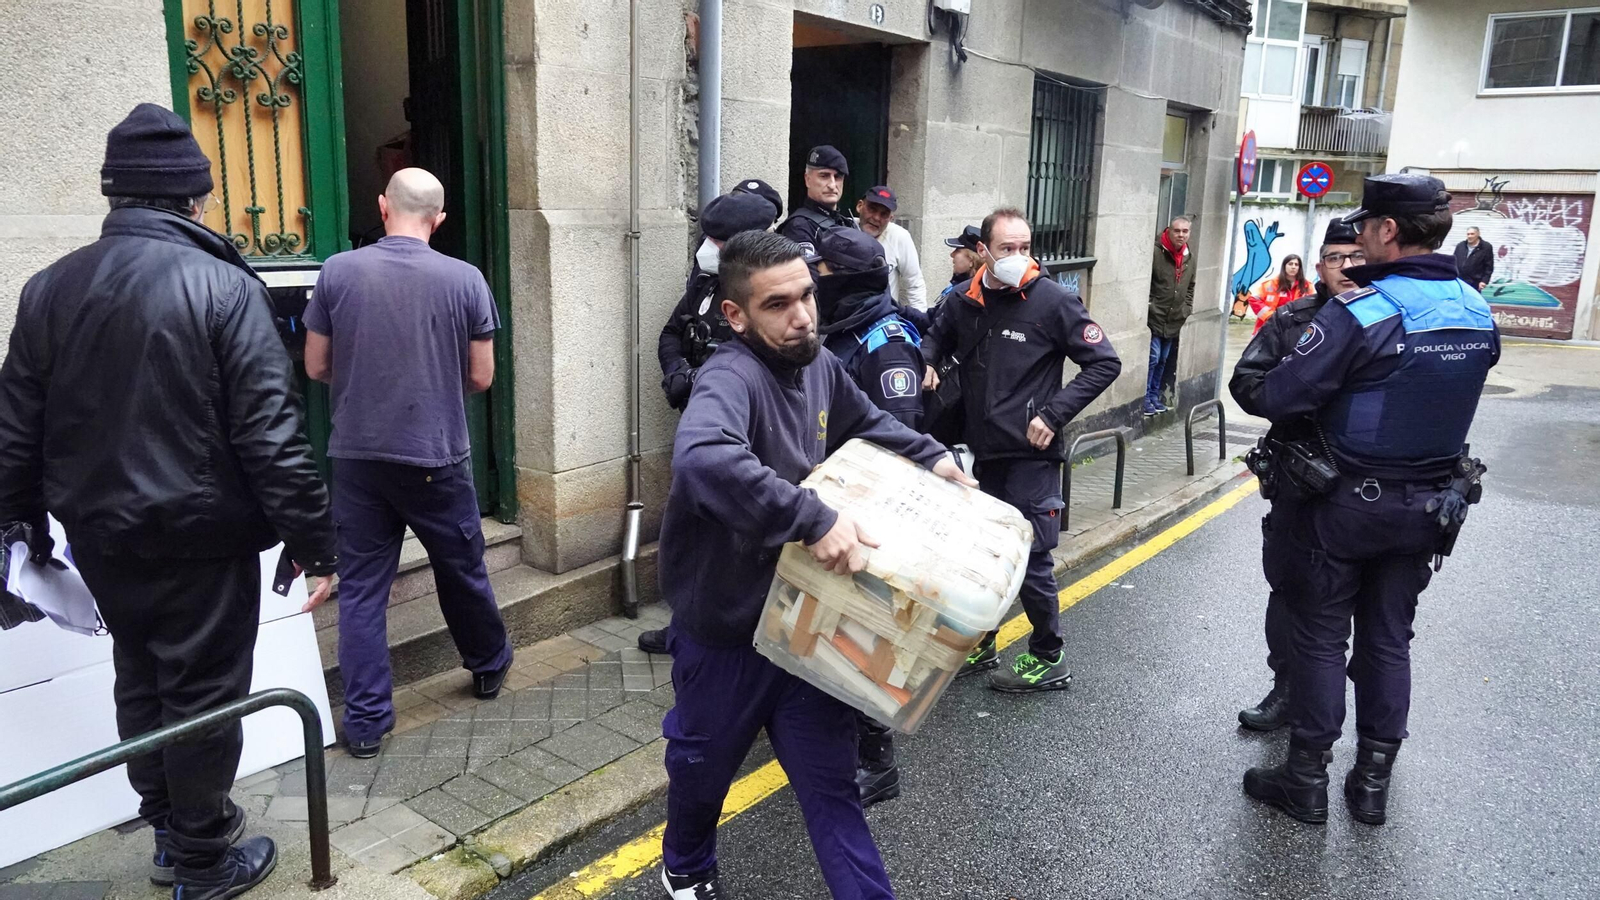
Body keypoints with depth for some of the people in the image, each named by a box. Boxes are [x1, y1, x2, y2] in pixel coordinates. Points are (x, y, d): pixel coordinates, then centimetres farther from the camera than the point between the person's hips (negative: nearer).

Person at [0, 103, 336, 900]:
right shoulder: (224, 287, -16)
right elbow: (271, 435, -19)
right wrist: (312, 540, -13)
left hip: (101, 534, 6)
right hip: (201, 536, -6)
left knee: (141, 683, 21)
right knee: (203, 693, 8)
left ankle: (168, 832, 38)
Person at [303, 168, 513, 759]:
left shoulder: (338, 272, -4)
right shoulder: (465, 279, -7)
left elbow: (316, 367, 3)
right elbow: (481, 377, -3)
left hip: (358, 456, 1)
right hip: (438, 456, 0)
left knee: (361, 587, 8)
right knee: (463, 570, 18)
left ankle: (365, 721, 11)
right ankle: (489, 666, 38)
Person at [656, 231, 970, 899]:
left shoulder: (820, 366, -1)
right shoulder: (730, 378, -27)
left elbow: (867, 424, 22)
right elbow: (703, 459, -50)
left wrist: (931, 456, 10)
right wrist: (814, 520, -49)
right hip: (726, 625, -5)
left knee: (831, 779, 12)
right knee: (703, 763, 22)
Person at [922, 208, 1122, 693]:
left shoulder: (1052, 300, -10)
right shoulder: (965, 301, 4)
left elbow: (1104, 363, -8)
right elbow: (938, 335, 24)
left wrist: (1053, 414, -14)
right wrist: (928, 361, 2)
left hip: (1031, 455, -5)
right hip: (983, 452, 5)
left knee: (1031, 560, 0)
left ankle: (1048, 659, 20)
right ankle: (980, 645, 34)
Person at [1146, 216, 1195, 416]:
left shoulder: (1190, 258, 10)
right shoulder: (1156, 252, -13)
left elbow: (1190, 288, 19)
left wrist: (1187, 313, 12)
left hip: (1174, 321, 7)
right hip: (1154, 317, -7)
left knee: (1163, 360, 15)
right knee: (1152, 358, -7)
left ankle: (1154, 396, 26)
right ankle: (1144, 398, 4)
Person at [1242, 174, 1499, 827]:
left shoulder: (1359, 313, -23)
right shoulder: (1477, 312, 0)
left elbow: (1276, 398, -23)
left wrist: (1326, 395, -1)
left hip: (1347, 504, -6)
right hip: (1428, 506, 6)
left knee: (1321, 637, 8)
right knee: (1389, 639, 16)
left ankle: (1307, 779, 17)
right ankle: (1373, 783, 26)